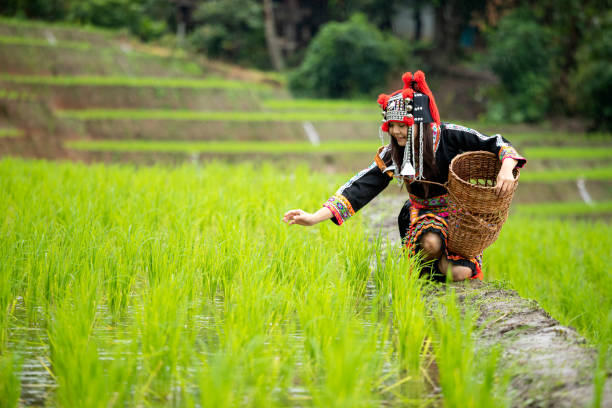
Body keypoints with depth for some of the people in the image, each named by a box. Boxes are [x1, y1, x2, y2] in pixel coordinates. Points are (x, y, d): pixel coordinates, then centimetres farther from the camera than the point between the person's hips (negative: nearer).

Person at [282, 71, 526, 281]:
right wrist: (315, 218, -24)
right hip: (424, 214, 1)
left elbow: (497, 145, -15)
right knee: (431, 244, -35)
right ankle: (428, 270, 0)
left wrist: (506, 169, -39)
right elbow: (360, 188, -14)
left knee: (459, 274, -22)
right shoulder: (391, 156, -10)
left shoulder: (450, 136, -18)